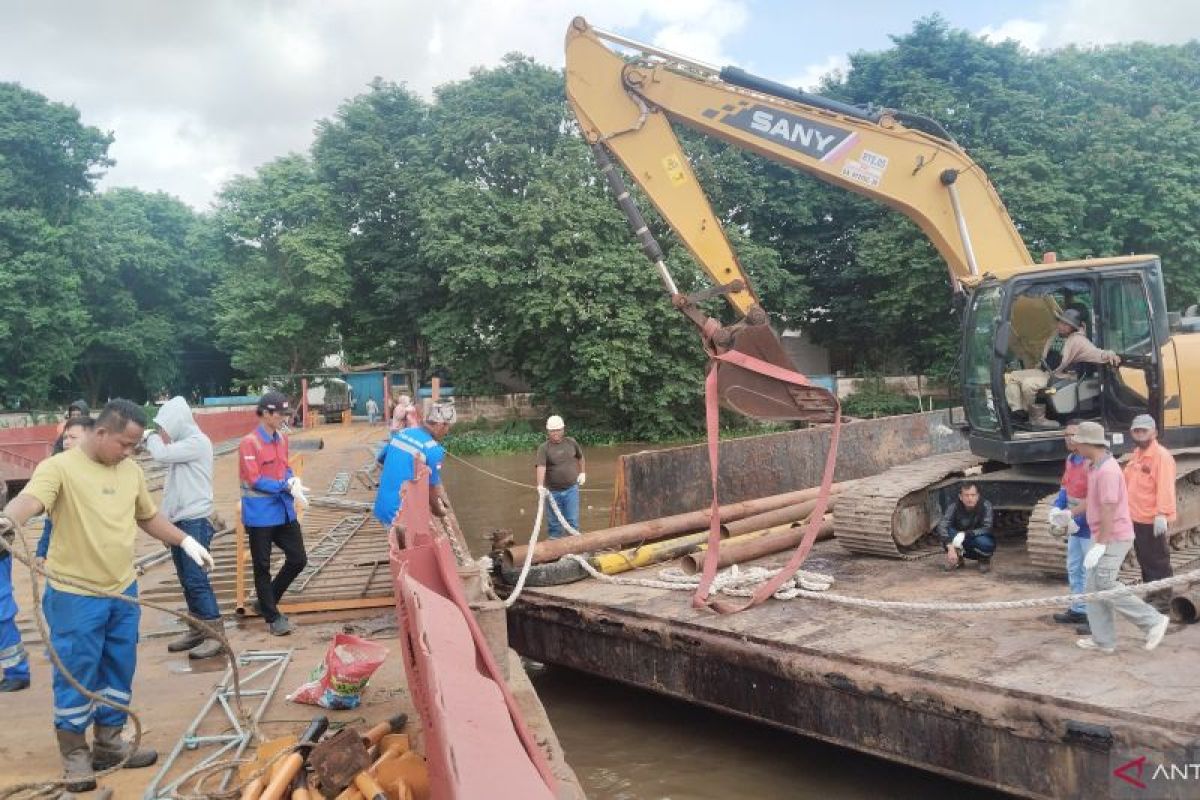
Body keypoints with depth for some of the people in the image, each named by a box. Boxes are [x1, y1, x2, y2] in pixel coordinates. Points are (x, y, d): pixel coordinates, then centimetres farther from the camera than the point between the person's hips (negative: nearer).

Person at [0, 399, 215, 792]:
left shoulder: (131, 471, 6)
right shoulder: (59, 467, -13)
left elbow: (149, 516, 20)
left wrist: (186, 542, 14)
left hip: (123, 592, 6)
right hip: (75, 597, -6)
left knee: (119, 672, 16)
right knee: (76, 678, 5)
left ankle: (109, 744, 31)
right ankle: (75, 754, 22)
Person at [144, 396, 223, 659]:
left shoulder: (197, 442, -14)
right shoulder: (181, 443, 15)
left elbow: (161, 454, -19)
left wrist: (152, 436, -3)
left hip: (195, 521, -9)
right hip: (179, 520, 9)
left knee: (196, 579, -10)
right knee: (187, 579, 13)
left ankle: (215, 635, -5)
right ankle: (197, 631, 21)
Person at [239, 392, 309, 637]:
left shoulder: (282, 439, 9)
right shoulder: (249, 442, -15)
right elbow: (255, 480, -18)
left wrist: (293, 480, -5)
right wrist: (287, 487, -21)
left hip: (284, 511, 8)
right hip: (260, 514, -7)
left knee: (298, 559, 9)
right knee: (263, 567, 5)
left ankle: (265, 603, 26)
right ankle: (272, 617, 17)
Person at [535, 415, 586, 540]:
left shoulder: (571, 442, 2)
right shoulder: (543, 448, -10)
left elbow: (580, 457, 23)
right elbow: (541, 467, -25)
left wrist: (582, 472, 21)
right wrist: (540, 486, -38)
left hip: (571, 489, 2)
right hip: (552, 492, -2)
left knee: (572, 521, 4)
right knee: (554, 523, 9)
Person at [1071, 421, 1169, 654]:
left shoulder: (1107, 471, -21)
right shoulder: (1096, 466, 11)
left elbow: (1109, 511, -24)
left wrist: (1099, 545, -24)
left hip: (1113, 538, -10)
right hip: (1103, 537, 10)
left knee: (1105, 587, -10)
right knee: (1093, 588, 8)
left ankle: (1153, 621, 3)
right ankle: (1103, 640, 12)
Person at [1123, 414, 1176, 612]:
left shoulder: (1162, 456, -14)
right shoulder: (1136, 454, 13)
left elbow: (1166, 488, -21)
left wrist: (1162, 514, -27)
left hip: (1153, 520, -8)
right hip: (1136, 518, 8)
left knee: (1158, 560, 2)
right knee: (1143, 559, 17)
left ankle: (1163, 598, 12)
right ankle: (1151, 593, 29)